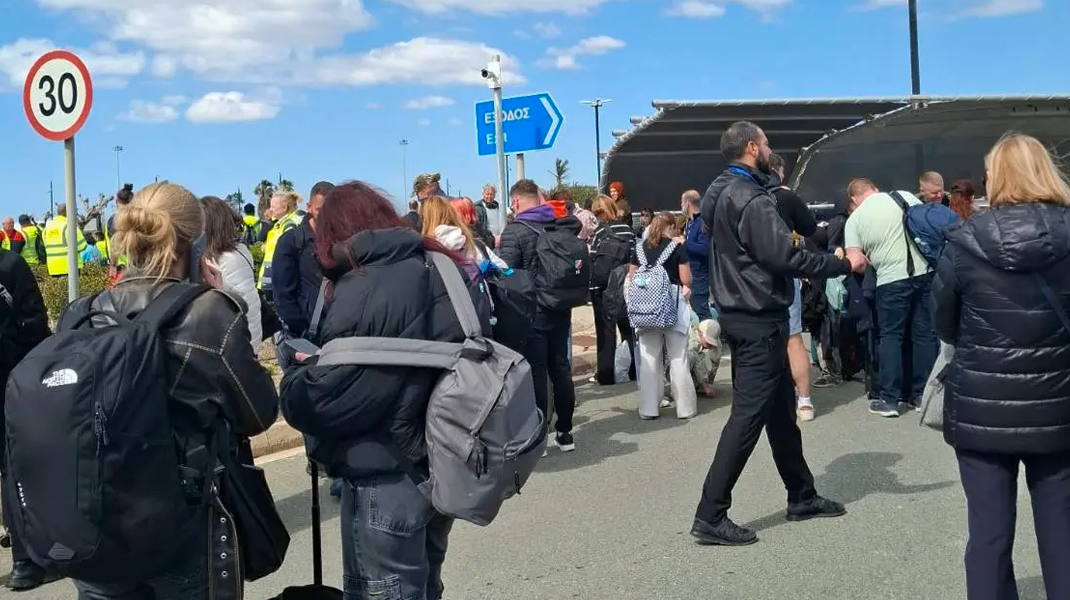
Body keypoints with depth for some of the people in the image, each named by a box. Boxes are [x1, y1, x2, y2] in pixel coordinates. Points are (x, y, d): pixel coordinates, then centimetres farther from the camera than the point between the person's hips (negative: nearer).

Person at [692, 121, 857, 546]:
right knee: (748, 415, -7)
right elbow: (787, 257, -23)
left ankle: (801, 496, 31)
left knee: (781, 408, 18)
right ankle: (711, 516, -4)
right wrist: (843, 264, -12)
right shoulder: (751, 199, -19)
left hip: (741, 314, 10)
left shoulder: (722, 193, 12)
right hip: (759, 320, -10)